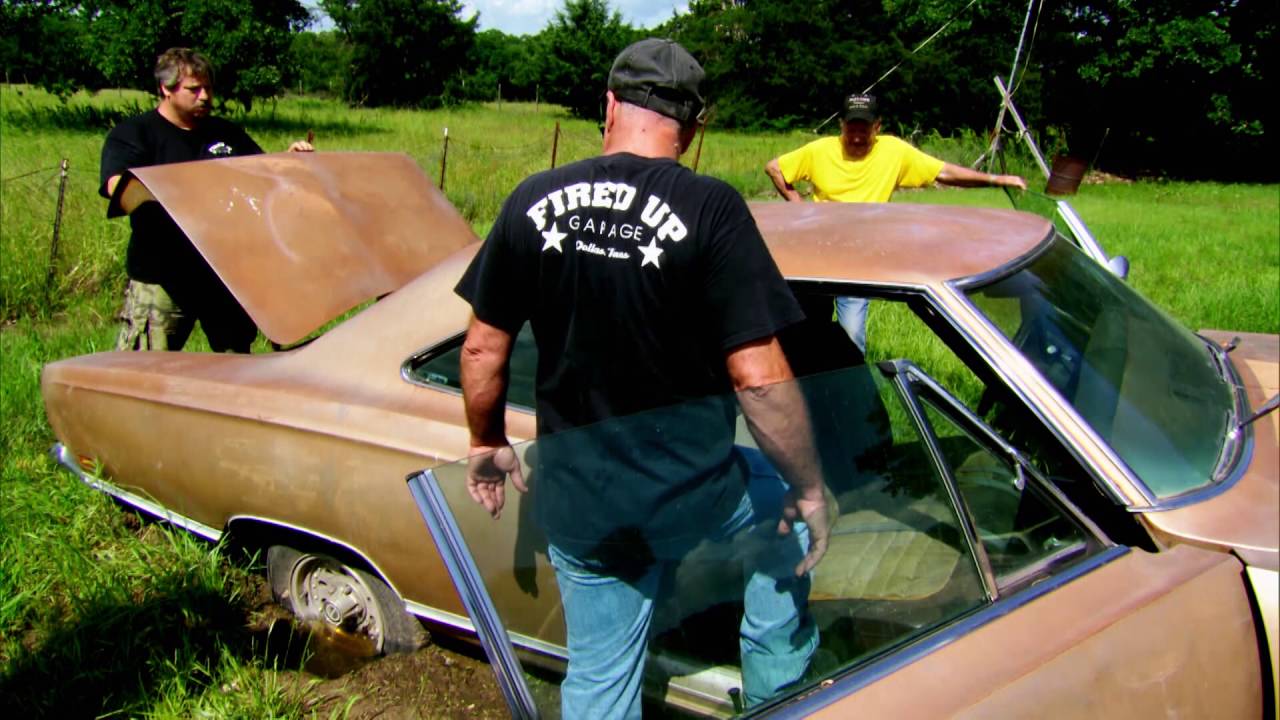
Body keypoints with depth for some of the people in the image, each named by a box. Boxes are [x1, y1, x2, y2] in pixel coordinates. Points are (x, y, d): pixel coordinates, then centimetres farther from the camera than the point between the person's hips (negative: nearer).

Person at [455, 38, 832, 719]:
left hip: (576, 504, 4)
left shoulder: (533, 201, -3)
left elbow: (482, 348, 2)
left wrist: (487, 443, 19)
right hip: (691, 489, -3)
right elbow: (759, 376, -19)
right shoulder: (710, 208, -16)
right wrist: (810, 488, -5)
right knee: (789, 508, 30)